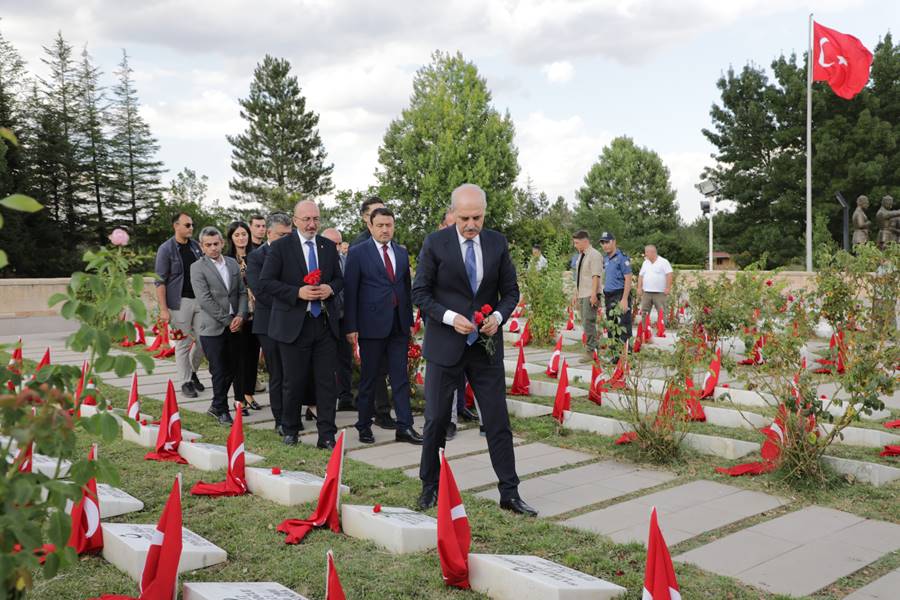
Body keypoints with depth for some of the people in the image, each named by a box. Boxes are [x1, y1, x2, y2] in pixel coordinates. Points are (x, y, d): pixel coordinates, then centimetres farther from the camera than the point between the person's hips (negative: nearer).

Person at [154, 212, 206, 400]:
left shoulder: (195, 245, 10)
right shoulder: (166, 249, -6)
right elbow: (160, 281, -8)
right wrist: (163, 309, -13)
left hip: (200, 300, 5)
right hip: (180, 302, -5)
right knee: (183, 344, 1)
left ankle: (192, 371, 29)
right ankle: (186, 382, 13)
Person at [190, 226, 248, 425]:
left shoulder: (233, 263, 11)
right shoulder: (197, 268, -4)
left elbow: (242, 292, 11)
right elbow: (205, 300, -11)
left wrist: (240, 315, -5)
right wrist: (227, 321, -12)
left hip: (234, 325, 4)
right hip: (213, 328, -4)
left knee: (236, 368, 8)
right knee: (220, 371, 1)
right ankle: (220, 409, 16)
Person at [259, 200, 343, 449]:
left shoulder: (329, 246, 9)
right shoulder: (281, 247, -3)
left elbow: (339, 278, 16)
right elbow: (266, 281, -7)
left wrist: (330, 288, -7)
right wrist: (298, 292, -17)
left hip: (325, 324, 3)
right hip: (294, 325, -3)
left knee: (326, 381, 2)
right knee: (294, 382, 7)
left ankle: (327, 435, 8)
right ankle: (290, 431, 25)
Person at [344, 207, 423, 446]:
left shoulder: (402, 253, 12)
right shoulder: (358, 253, -2)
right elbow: (350, 291, -4)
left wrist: (410, 320, 10)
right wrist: (351, 327, -9)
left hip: (399, 325, 4)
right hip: (372, 325, -4)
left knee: (401, 377, 3)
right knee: (369, 378, 5)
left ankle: (404, 427, 7)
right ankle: (364, 426, 17)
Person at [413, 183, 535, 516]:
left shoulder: (497, 243, 2)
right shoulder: (435, 243, -6)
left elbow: (511, 290, 8)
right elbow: (420, 292, -4)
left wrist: (499, 316, -11)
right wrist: (450, 317, -18)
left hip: (486, 345, 2)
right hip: (445, 345, -2)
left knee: (498, 420, 4)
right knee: (436, 419, 7)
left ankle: (510, 493, 13)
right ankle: (430, 487, 24)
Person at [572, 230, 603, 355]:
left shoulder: (594, 255, -11)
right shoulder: (581, 256, 16)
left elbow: (596, 276, -18)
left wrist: (593, 295, -23)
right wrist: (576, 294, 19)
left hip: (590, 296, -9)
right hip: (581, 296, 9)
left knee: (588, 323, -10)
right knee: (585, 324, 11)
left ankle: (591, 351, -5)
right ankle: (591, 348, 17)